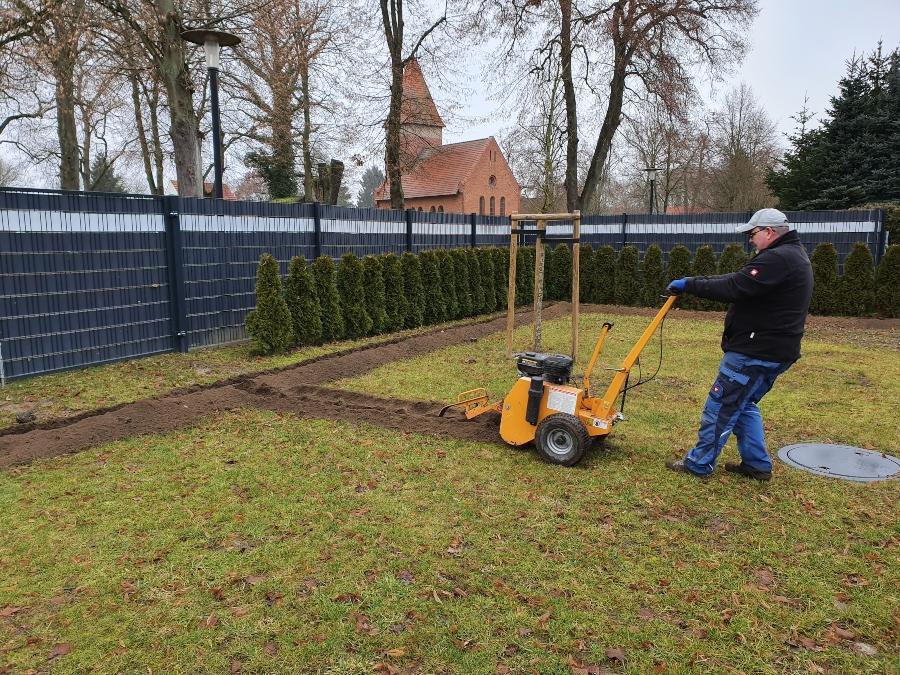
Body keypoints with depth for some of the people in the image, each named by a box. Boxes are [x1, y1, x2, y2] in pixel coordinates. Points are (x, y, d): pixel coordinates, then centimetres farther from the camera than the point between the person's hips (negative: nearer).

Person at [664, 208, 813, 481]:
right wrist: (694, 282, 7)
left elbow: (734, 288, -26)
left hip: (754, 352, -10)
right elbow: (738, 279, 15)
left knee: (720, 406, 0)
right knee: (744, 405, 21)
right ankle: (757, 464, 25)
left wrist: (689, 285, -17)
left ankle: (699, 464, 10)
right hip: (776, 351, 10)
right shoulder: (793, 255, 17)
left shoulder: (777, 259, -19)